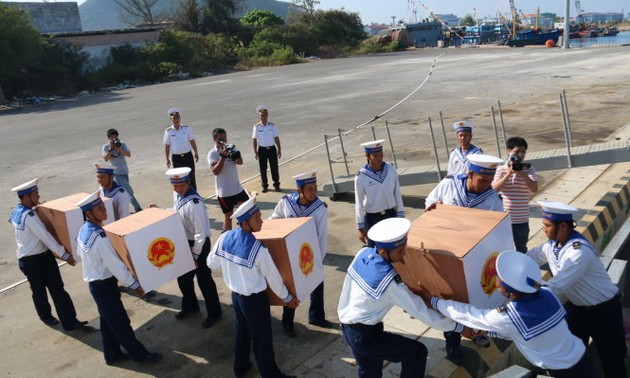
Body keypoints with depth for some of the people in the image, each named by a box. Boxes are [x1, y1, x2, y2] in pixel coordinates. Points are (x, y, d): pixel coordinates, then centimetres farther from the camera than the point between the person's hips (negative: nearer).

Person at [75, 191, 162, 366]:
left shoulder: (83, 230, -1)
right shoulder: (99, 237, -29)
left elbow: (81, 254, 14)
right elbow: (116, 265, -25)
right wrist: (134, 285, -16)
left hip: (94, 282, 9)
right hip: (104, 285, -9)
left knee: (108, 320, 20)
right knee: (120, 322, 5)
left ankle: (112, 355, 34)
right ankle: (140, 354, 19)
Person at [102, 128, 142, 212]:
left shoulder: (122, 144, 3)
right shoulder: (106, 147, -2)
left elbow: (129, 154, -9)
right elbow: (106, 159, -14)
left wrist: (119, 148, -19)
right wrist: (111, 149, -18)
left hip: (124, 171, 4)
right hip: (116, 173, -4)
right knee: (129, 191, -10)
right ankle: (137, 208, -4)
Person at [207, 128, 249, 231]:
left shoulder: (231, 148, 3)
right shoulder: (212, 154, -10)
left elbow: (240, 162, -10)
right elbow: (215, 171, -21)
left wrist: (235, 156, -31)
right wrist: (223, 157, -29)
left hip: (237, 187, 5)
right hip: (224, 191, -5)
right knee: (228, 216, 4)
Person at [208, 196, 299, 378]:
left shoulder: (225, 237, -12)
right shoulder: (258, 249, -29)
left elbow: (211, 262, 4)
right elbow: (273, 277, -15)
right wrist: (287, 297, 1)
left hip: (235, 295, 7)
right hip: (255, 299, -6)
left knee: (242, 332, 27)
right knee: (262, 338, 13)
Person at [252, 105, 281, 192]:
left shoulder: (272, 126, -2)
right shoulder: (256, 127, -4)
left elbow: (277, 138, 2)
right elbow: (254, 139, -3)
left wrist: (279, 149, 1)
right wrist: (255, 152, -5)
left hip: (272, 149, 0)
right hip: (262, 149, 0)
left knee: (274, 167, 6)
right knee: (263, 169, 7)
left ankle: (276, 185, 21)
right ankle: (265, 186, 22)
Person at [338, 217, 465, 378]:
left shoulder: (364, 253, -9)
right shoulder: (389, 282, -29)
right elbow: (420, 311, -20)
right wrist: (458, 326, -10)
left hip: (348, 327, 8)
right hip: (364, 335, -8)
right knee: (418, 352, 4)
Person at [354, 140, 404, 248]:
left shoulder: (391, 169, -9)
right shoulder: (361, 177, -17)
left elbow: (397, 193, 1)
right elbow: (359, 203, -9)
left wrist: (400, 216, 4)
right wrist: (360, 227, -5)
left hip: (391, 215, 3)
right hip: (372, 218, -3)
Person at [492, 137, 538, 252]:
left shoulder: (528, 169, -2)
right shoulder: (501, 169, -1)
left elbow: (534, 189, -14)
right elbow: (495, 188, -12)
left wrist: (522, 174, -24)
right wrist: (508, 174, -20)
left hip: (521, 220, 0)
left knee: (521, 250, 13)